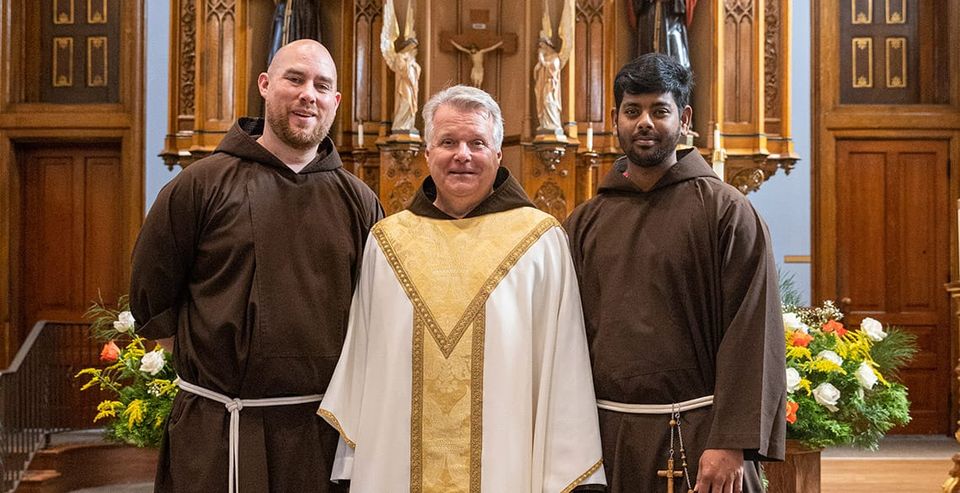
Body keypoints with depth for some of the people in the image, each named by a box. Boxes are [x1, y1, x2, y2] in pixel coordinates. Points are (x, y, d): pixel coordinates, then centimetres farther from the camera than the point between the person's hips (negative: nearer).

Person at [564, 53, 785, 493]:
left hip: (698, 437, -3)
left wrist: (731, 443, -16)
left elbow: (751, 336, -10)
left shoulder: (726, 212, -5)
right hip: (606, 435, 4)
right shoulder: (584, 224, 7)